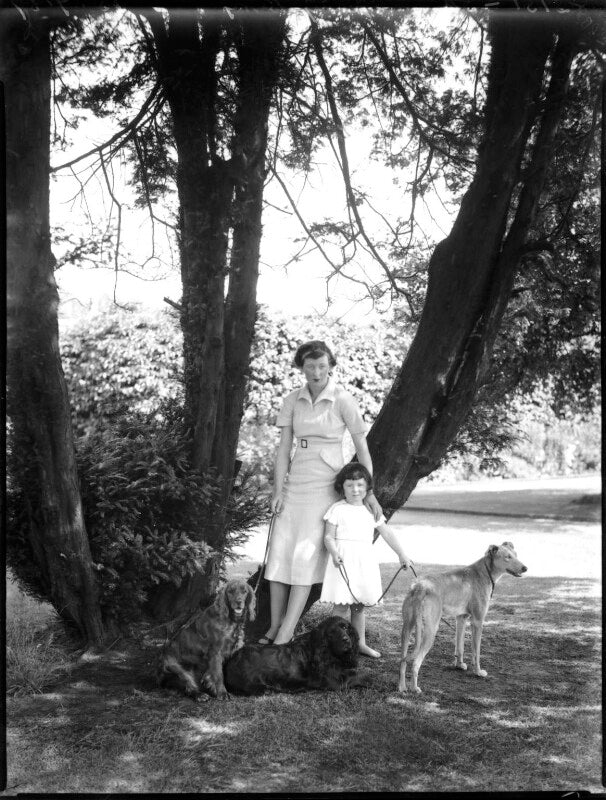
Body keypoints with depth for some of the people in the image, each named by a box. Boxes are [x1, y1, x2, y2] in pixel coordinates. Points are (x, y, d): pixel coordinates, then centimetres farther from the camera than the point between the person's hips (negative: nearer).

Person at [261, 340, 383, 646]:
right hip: (296, 483, 4)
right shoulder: (292, 401, 5)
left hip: (326, 485, -4)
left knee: (306, 555, -9)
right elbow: (284, 448, 4)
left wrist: (369, 491, -8)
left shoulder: (343, 400, -7)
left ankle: (286, 633, -6)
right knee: (279, 553, 0)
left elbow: (362, 447, -3)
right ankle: (274, 627, 10)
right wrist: (278, 490, -4)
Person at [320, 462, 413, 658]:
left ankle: (360, 643, 24)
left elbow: (387, 533, 17)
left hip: (365, 561, 5)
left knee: (359, 605, 14)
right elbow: (328, 536, -6)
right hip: (344, 561, -5)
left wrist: (402, 555, 17)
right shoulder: (338, 509, -3)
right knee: (342, 604, -7)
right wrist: (334, 553, -23)